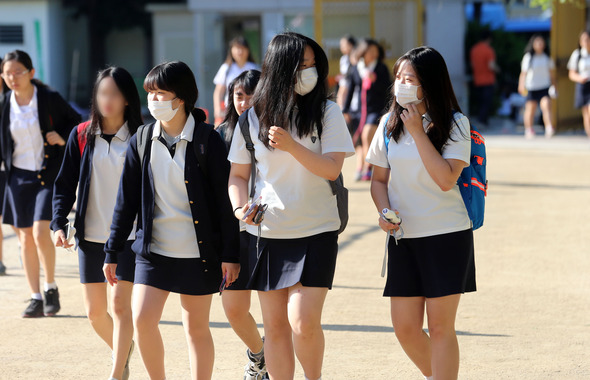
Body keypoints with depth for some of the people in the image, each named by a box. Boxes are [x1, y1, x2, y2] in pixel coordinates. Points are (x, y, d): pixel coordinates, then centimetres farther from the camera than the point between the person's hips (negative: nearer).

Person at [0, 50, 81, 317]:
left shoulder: (49, 99, -8)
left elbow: (75, 121, 5)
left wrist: (62, 137, -13)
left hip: (48, 174, -4)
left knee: (41, 233, -16)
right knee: (26, 238, 4)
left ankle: (51, 288, 4)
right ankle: (35, 298, 12)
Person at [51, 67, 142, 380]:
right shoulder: (82, 136, 2)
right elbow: (65, 184, 5)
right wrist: (59, 224, -6)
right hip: (90, 236, 3)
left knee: (120, 303, -11)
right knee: (94, 311, 8)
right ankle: (122, 350, 36)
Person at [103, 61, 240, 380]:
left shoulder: (207, 140, -7)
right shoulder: (142, 140, 4)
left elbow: (225, 199, -5)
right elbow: (126, 199, 8)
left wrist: (230, 253, -7)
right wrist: (113, 252, 7)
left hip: (198, 253, -3)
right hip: (153, 250, 3)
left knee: (196, 328, 6)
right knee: (142, 320, -10)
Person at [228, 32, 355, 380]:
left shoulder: (327, 112, -1)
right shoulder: (254, 117, 5)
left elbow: (332, 169, -11)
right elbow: (238, 174, 12)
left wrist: (290, 145, -23)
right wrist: (240, 207, -6)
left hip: (315, 233, -3)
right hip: (267, 233, 3)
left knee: (303, 323, -13)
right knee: (275, 325, 6)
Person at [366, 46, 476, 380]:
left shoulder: (455, 124, -6)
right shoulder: (390, 124, 7)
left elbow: (446, 179, -18)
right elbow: (379, 179, 13)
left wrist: (418, 132, -17)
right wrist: (385, 211, -7)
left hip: (447, 237, -4)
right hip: (404, 237, 4)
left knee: (440, 327, -3)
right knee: (405, 328, 4)